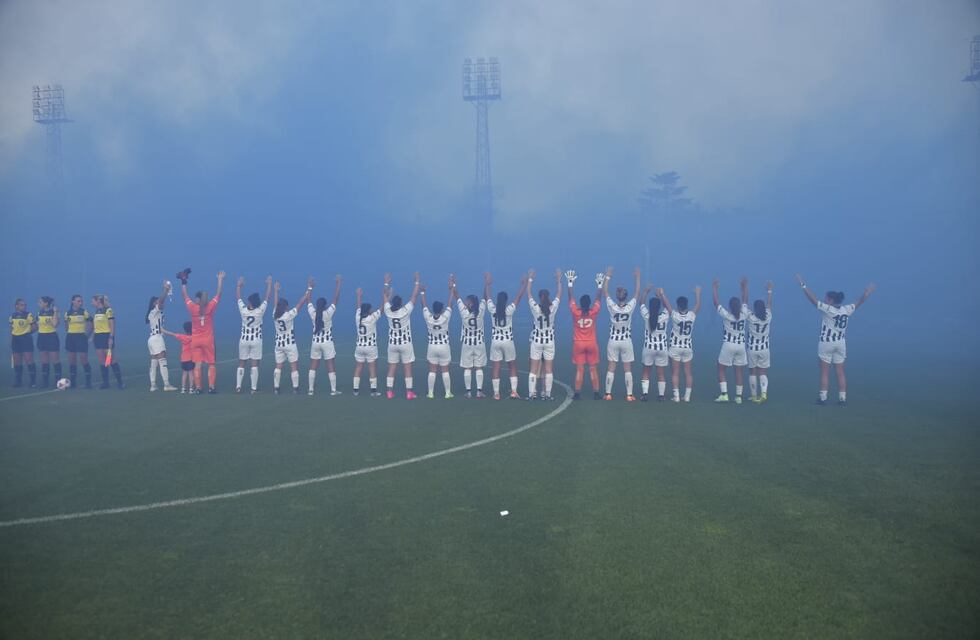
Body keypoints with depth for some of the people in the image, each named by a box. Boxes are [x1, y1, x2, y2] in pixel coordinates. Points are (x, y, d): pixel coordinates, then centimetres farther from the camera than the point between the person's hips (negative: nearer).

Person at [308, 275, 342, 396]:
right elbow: (336, 299, -11)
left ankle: (310, 389, 8)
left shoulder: (313, 313, -5)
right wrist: (338, 283, -7)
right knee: (330, 367, 0)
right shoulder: (328, 313, -13)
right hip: (327, 342, -3)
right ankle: (333, 390, 1)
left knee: (313, 367, 8)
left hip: (315, 342, 3)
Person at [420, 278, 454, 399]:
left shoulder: (428, 318, -10)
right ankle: (448, 393, 8)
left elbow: (424, 306, 2)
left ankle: (431, 393, 7)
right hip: (444, 347, -2)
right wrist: (451, 289, -1)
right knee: (445, 371, 4)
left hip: (432, 347, 2)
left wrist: (422, 292, 11)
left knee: (432, 371, 6)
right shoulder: (445, 317, -15)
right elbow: (450, 304, -8)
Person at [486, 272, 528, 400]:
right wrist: (524, 284, 10)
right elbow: (519, 297, -2)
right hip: (508, 341, -1)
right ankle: (514, 391, 4)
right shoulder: (509, 310, -11)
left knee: (495, 369, 3)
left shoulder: (492, 310, -6)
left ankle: (496, 393, 3)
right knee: (513, 367, 11)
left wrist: (488, 283, 23)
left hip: (495, 342, 1)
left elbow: (488, 297, 10)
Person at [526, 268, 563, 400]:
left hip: (537, 341, 0)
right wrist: (558, 280, 13)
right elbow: (559, 294, 4)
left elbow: (529, 294, 1)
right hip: (549, 341, 0)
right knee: (549, 370, 4)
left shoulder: (535, 308, -11)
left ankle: (531, 393, 1)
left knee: (534, 370, 2)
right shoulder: (553, 308, -10)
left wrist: (530, 279, 11)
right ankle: (547, 394, 4)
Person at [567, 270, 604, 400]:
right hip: (592, 344, 0)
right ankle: (596, 392, 6)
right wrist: (600, 285, 14)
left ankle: (577, 393, 1)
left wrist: (570, 283, 6)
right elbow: (598, 299, 4)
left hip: (578, 344, 0)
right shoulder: (594, 312, -9)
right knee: (593, 369, 5)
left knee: (579, 369, 1)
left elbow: (571, 297, -1)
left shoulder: (575, 312, -10)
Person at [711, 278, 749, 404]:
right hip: (741, 345, 3)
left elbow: (716, 302, -5)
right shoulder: (744, 314, -4)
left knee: (722, 369, 8)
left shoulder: (726, 315, -11)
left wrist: (714, 287, 4)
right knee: (739, 371, 8)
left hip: (728, 345, -3)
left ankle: (724, 394, -2)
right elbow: (745, 300, 11)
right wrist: (745, 286, 21)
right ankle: (738, 396, 7)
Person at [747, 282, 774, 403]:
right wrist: (769, 290, 17)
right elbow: (769, 304, 7)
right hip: (764, 349, 2)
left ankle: (754, 396, 10)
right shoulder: (768, 317, -8)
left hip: (752, 348, -2)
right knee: (763, 372, 6)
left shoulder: (751, 317, -13)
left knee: (752, 372, 7)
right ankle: (764, 393, -14)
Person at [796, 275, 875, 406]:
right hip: (840, 344, 5)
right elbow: (860, 301, 16)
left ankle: (823, 398, 2)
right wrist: (867, 292, 32)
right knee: (840, 373, 8)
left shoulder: (828, 309, -14)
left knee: (824, 373, 1)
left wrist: (803, 285, -11)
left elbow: (813, 299, -16)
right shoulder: (847, 310, 0)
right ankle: (842, 398, 9)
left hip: (826, 343, -5)